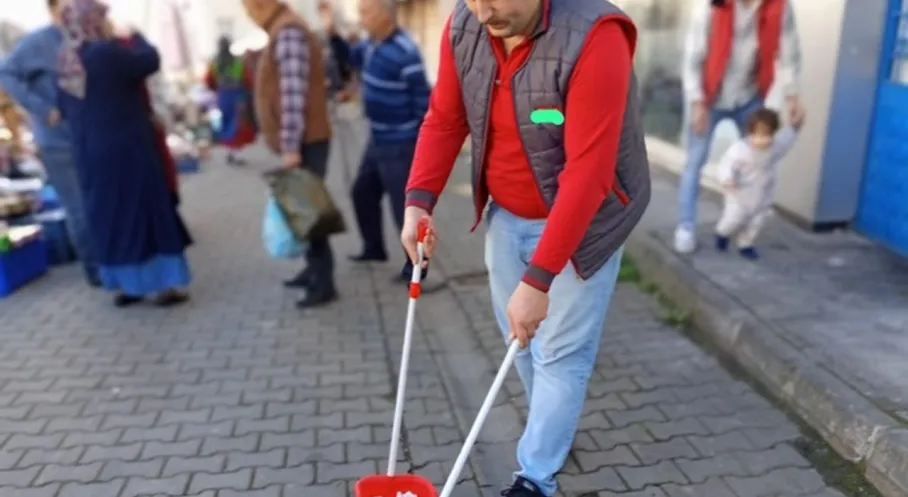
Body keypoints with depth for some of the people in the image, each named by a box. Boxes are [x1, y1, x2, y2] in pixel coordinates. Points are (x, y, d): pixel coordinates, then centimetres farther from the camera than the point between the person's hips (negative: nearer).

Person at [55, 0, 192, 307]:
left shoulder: (63, 64, 7)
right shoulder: (107, 52, -16)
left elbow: (64, 110, 14)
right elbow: (151, 61, -5)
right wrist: (136, 37, 12)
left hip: (89, 154, 7)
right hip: (128, 149, -7)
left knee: (108, 217, 13)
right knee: (146, 211, 2)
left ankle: (122, 287, 20)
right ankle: (163, 286, 7)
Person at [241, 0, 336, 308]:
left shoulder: (288, 33, -16)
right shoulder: (281, 31, 16)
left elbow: (294, 94, -23)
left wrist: (291, 146, -24)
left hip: (305, 142, -10)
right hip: (301, 142, 10)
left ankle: (325, 285, 1)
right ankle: (313, 270, 27)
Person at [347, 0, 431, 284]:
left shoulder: (405, 53, -21)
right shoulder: (372, 44, 5)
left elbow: (423, 100, -20)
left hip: (400, 145, -9)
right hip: (377, 140, 10)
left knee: (404, 205, -1)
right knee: (363, 192, 20)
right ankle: (374, 248, 37)